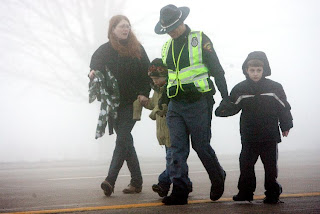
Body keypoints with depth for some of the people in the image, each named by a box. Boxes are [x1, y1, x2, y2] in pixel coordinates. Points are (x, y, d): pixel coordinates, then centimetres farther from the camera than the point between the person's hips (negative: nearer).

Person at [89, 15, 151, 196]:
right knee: (126, 140, 5)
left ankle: (110, 181, -20)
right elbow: (95, 68, 6)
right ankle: (137, 181, 11)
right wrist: (92, 74, -18)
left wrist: (144, 93, -7)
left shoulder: (137, 49, 4)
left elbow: (148, 72, 5)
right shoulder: (105, 50, 5)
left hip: (133, 103, -2)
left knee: (122, 140, -13)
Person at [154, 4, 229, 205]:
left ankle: (218, 179, 25)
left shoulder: (200, 40, -2)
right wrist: (162, 101, 20)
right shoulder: (167, 47, 15)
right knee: (178, 149, -2)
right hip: (175, 104, 5)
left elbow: (217, 70, -1)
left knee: (202, 146, 1)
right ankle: (179, 191, -2)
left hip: (198, 103, -5)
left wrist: (226, 98, -4)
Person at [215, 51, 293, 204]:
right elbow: (232, 107, 4)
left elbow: (284, 108, 5)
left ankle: (272, 193, 15)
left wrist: (286, 126, 6)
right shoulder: (240, 89, 0)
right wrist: (223, 109, -17)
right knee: (246, 164, 3)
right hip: (249, 137, 1)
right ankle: (245, 191, 15)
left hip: (270, 136, -1)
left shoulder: (274, 88, -3)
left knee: (270, 165, 4)